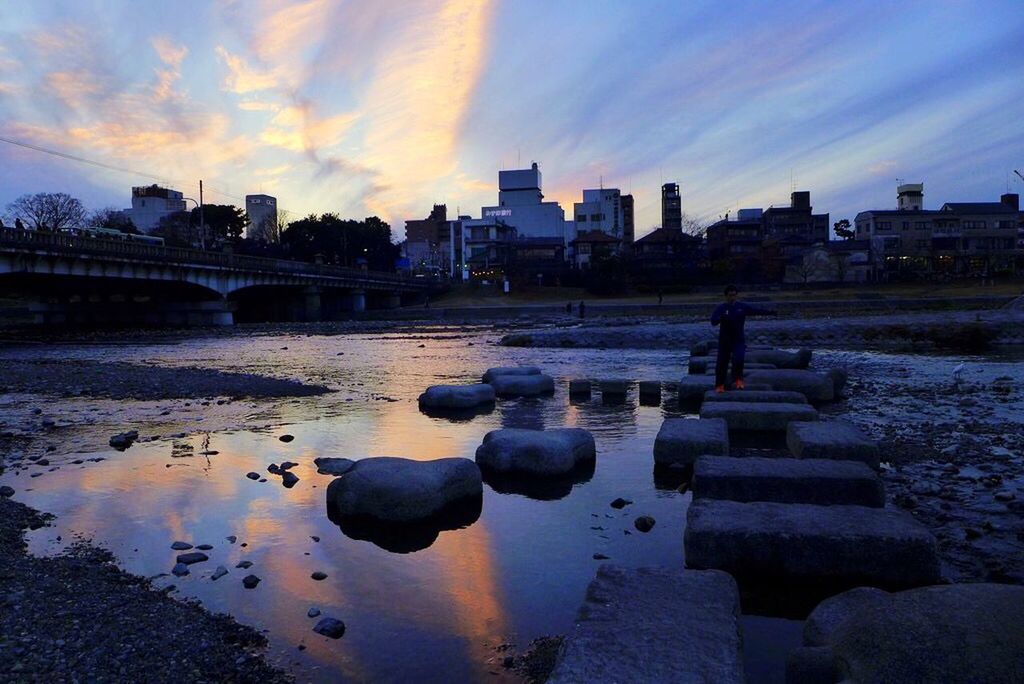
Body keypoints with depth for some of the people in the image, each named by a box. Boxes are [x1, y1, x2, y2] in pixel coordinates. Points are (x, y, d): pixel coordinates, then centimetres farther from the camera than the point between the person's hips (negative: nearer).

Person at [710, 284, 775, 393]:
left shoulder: (742, 307, 2)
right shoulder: (720, 308, -4)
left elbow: (756, 310, -4)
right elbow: (713, 321, -18)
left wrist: (769, 312, -19)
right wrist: (721, 318, -39)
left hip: (739, 340, 0)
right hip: (724, 341, 0)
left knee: (738, 359, -22)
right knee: (722, 364, 4)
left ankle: (738, 380, 0)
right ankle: (719, 385, 20)